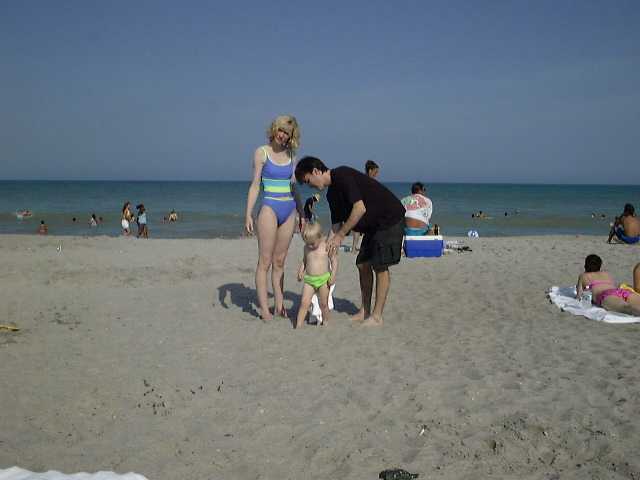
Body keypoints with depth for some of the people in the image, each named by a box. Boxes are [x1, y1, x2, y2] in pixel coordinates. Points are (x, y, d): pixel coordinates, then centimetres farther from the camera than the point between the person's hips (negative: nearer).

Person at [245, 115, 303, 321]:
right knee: (265, 262, -3)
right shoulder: (262, 152, -2)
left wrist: (301, 213, 17)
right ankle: (263, 308, 0)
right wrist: (248, 214, -10)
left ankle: (279, 305, 15)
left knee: (279, 262, 9)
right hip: (270, 209, -5)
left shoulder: (290, 155, 12)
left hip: (289, 211, 5)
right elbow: (255, 185, -4)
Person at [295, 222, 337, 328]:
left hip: (324, 279, -3)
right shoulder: (306, 248, 7)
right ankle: (298, 325, -5)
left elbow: (334, 260, -3)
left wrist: (333, 275, -12)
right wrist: (301, 271, 6)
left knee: (323, 304, 5)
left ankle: (325, 323, 24)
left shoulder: (327, 246, -6)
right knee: (304, 303, -6)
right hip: (309, 279, 3)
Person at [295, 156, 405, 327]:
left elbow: (360, 208, -27)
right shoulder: (332, 193, 9)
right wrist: (329, 245, 3)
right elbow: (336, 224, 13)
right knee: (363, 264, 8)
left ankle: (377, 316, 0)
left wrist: (340, 236, -22)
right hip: (373, 225, 10)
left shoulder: (343, 175, -20)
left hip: (390, 219, -10)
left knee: (380, 266, -7)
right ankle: (365, 311, 16)